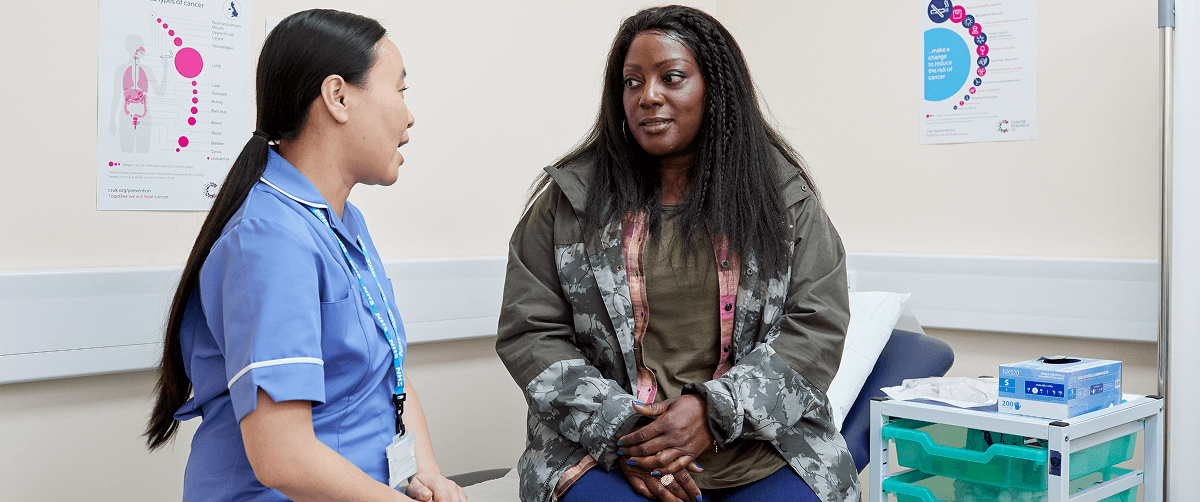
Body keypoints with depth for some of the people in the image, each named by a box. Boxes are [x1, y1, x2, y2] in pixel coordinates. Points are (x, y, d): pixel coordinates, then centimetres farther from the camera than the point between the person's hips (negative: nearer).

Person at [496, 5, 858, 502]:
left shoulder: (785, 195, 6)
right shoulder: (568, 199, 5)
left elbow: (817, 323, 1)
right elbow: (530, 333, 3)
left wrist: (713, 410, -12)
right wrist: (616, 425, -11)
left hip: (760, 445, 2)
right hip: (602, 446, -1)